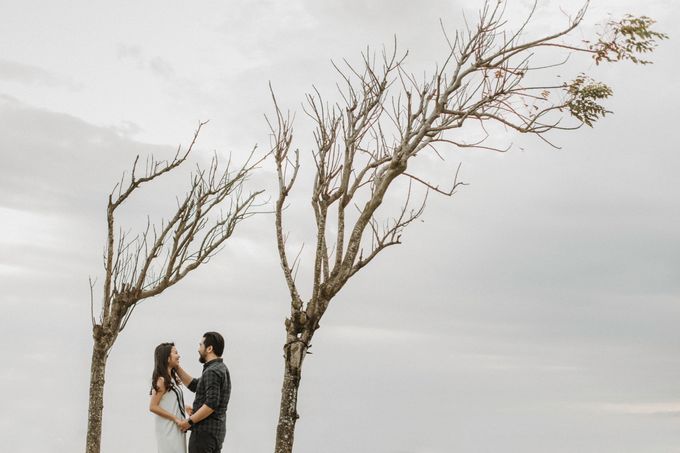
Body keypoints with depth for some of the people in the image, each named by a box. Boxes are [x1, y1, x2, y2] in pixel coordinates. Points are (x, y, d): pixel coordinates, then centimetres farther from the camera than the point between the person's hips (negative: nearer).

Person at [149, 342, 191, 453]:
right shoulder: (162, 380, -15)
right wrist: (175, 419, -17)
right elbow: (153, 407, -17)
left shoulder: (172, 377, 10)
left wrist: (184, 408, 4)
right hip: (168, 429, -8)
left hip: (176, 428, 8)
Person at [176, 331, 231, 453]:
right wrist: (177, 368, 16)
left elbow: (211, 404, -24)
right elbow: (195, 385, 21)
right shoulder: (220, 368, 15)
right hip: (216, 430, 10)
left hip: (205, 431, -10)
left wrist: (189, 421, -17)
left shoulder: (212, 372, -17)